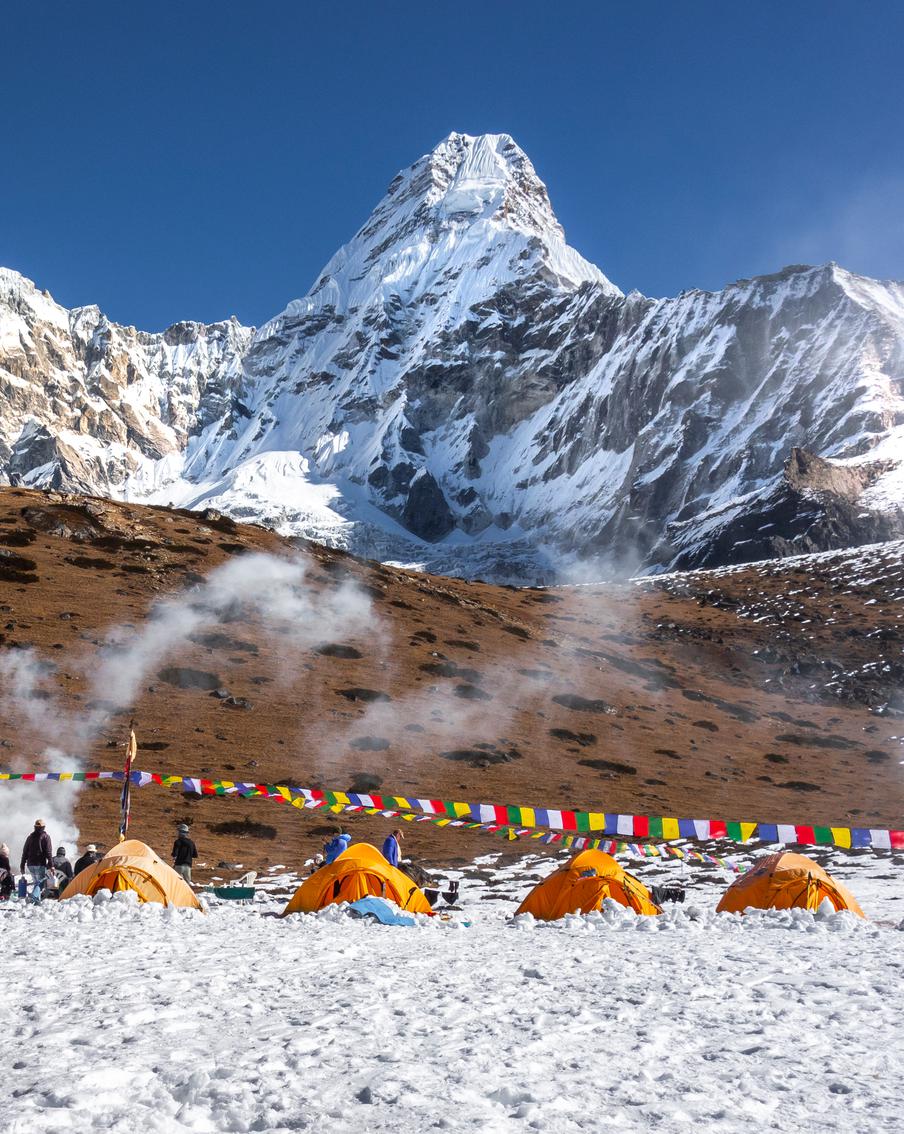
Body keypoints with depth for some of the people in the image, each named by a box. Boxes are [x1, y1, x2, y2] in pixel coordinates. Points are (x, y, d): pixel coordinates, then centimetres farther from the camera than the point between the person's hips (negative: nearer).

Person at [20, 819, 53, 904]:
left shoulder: (30, 837, 12)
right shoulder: (45, 837, -3)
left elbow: (25, 852, 14)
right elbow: (48, 852, -9)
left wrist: (22, 866, 18)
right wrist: (51, 865, -9)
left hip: (30, 864, 5)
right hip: (40, 864, -5)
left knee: (36, 882, 18)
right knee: (40, 883, -5)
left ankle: (37, 899, 12)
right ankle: (34, 897, -26)